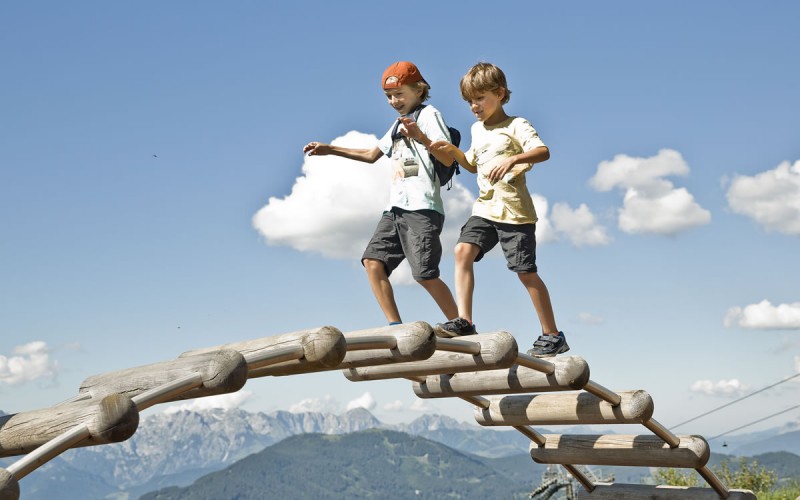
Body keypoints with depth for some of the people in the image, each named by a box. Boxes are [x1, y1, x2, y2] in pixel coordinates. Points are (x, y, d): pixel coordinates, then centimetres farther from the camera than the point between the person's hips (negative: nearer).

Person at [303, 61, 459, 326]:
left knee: (425, 274, -16)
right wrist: (329, 149, 32)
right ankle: (396, 327, -8)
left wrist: (422, 138, -30)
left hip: (422, 207, -8)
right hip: (396, 207, 8)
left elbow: (449, 158, -11)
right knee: (373, 260, -7)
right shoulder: (397, 125, 27)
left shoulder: (428, 115, 2)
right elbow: (372, 155, 38)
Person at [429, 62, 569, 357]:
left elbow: (543, 151, -22)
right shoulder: (477, 130, 16)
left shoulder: (516, 125, -7)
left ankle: (552, 335, 5)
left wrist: (512, 159, -38)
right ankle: (464, 321, -15)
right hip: (485, 208, 7)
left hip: (515, 211, -7)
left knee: (526, 272, -5)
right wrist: (453, 152, 13)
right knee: (463, 250, -15)